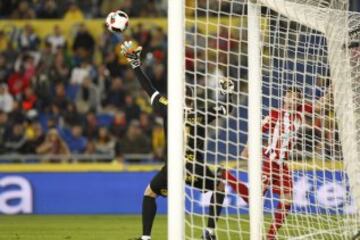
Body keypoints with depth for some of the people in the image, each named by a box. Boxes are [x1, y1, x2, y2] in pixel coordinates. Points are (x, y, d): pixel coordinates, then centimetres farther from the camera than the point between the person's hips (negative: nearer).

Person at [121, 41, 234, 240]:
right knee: (220, 187, 28)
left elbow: (149, 89, 7)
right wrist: (227, 91, 32)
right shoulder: (201, 116, 0)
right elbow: (227, 108, 15)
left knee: (149, 193, 22)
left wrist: (135, 64, 14)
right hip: (197, 171, 1)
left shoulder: (168, 111, -1)